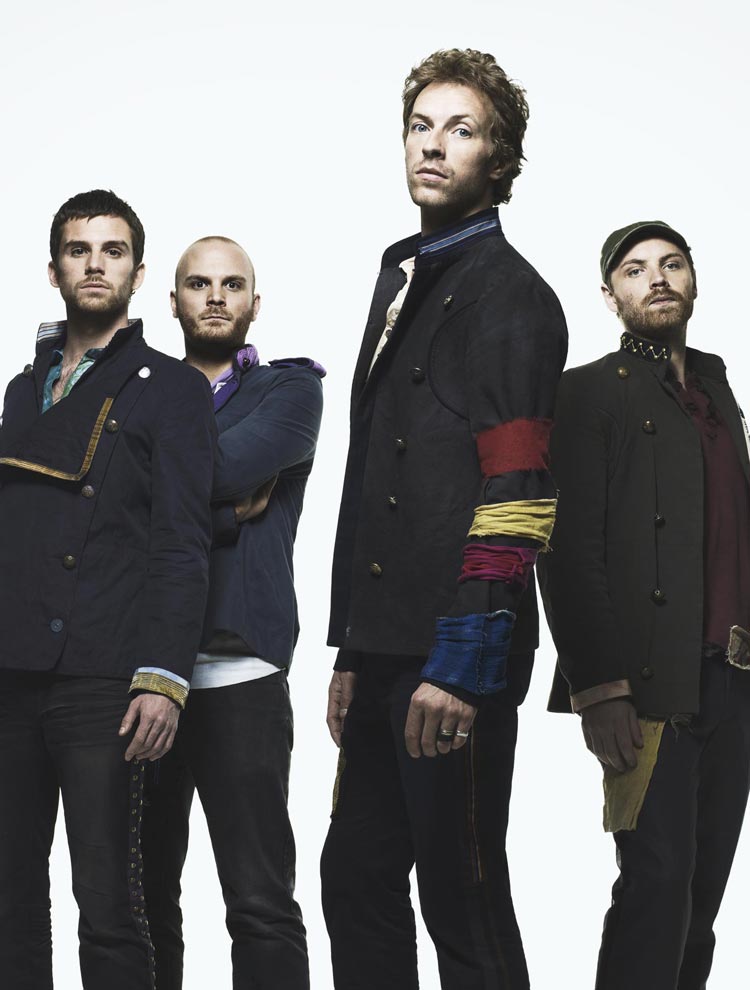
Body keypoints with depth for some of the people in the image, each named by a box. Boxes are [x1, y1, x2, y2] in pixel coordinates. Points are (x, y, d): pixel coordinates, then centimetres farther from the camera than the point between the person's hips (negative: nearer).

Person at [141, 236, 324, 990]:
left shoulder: (289, 389, 9)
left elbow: (227, 464, -10)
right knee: (143, 894, 7)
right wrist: (224, 509, -7)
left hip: (237, 671, -3)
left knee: (260, 903, -6)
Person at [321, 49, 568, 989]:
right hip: (383, 647, 8)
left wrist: (460, 665, -21)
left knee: (463, 902, 0)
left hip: (453, 660, -8)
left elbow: (515, 499, -16)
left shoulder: (511, 295, -8)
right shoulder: (402, 277, 18)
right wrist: (352, 650, 17)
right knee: (357, 879, 14)